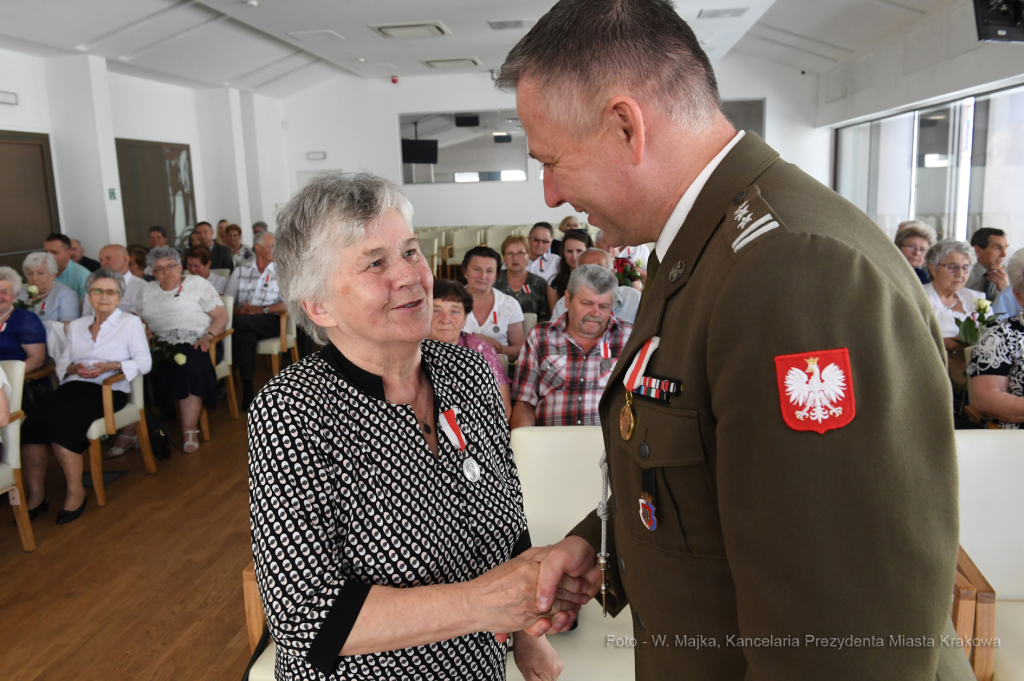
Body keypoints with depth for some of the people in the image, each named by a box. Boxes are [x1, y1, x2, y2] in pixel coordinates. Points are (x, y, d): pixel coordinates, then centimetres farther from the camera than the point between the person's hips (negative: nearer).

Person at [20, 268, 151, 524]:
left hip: (109, 390, -4)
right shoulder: (76, 326, 24)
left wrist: (110, 366, -13)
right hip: (75, 385, 4)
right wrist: (73, 368, -4)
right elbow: (61, 363, 19)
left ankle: (76, 491, -18)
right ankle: (36, 495, -15)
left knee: (64, 422, -32)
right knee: (32, 423, -24)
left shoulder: (131, 322, 10)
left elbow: (144, 362, 0)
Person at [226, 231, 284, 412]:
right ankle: (247, 389, -30)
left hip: (269, 322, -2)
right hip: (244, 327, 2)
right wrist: (237, 310, -8)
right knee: (246, 336, -34)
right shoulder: (240, 272, 21)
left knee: (240, 323, -33)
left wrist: (261, 310, -14)